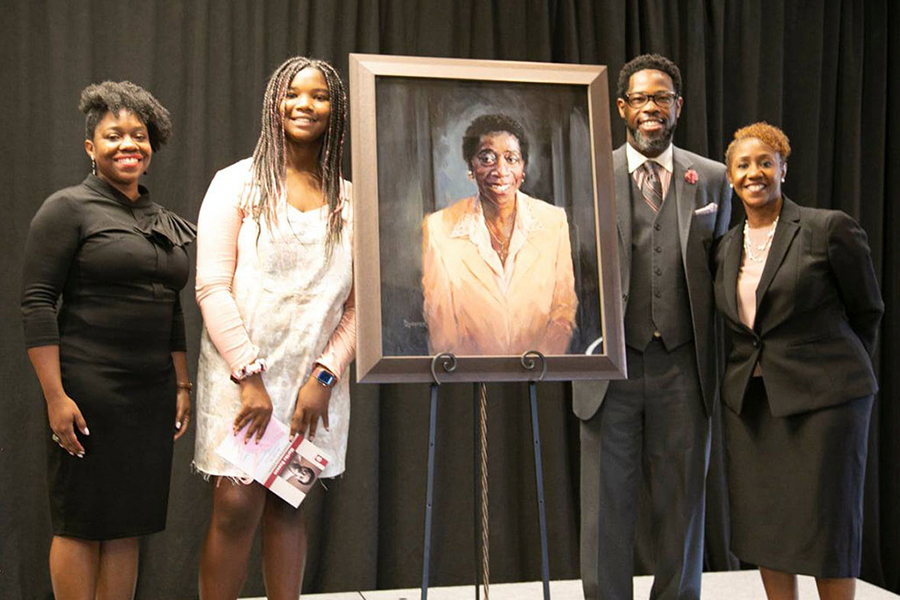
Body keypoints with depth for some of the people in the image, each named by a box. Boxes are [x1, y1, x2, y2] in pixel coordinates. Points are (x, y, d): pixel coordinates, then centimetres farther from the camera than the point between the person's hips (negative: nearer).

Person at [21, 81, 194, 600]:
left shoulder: (163, 222, 16)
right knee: (82, 523, 2)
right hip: (88, 390, -6)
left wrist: (182, 386, 15)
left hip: (151, 395, 6)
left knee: (129, 525, 9)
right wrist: (55, 396, -16)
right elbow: (37, 304, -10)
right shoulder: (68, 208, -4)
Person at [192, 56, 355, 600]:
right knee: (237, 505, -7)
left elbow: (360, 301, 7)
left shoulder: (350, 200, 10)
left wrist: (325, 374, -5)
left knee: (287, 507, 6)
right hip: (241, 372, -2)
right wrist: (250, 377, -12)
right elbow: (212, 287, -5)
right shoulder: (237, 183, 2)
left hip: (315, 380, 3)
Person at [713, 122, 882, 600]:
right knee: (762, 526, 10)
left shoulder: (829, 228, -7)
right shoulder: (726, 247, 9)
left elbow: (868, 311, 3)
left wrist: (839, 371, 11)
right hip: (748, 401, 5)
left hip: (822, 398, -5)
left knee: (826, 526, 1)